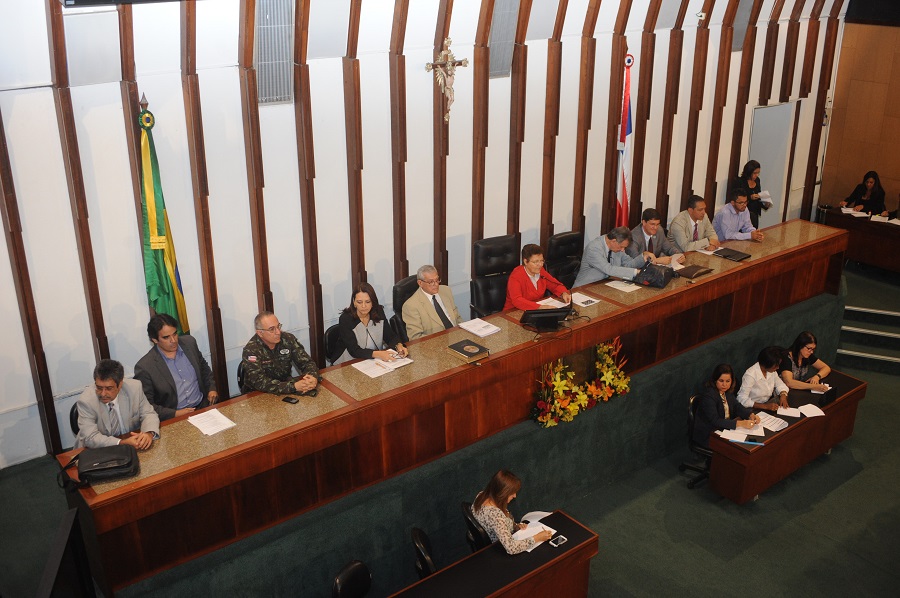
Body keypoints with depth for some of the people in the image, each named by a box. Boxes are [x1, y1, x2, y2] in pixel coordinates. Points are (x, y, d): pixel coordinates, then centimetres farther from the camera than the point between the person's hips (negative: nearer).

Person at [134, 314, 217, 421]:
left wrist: (212, 388, 9)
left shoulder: (189, 342, 4)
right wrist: (175, 414, -15)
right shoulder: (144, 367, -10)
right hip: (174, 419, -5)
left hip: (203, 407, 5)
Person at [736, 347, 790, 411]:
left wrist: (783, 396, -13)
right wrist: (765, 406, -33)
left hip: (768, 402, 7)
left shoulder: (772, 371, -3)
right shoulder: (750, 375, -25)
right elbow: (742, 399, -26)